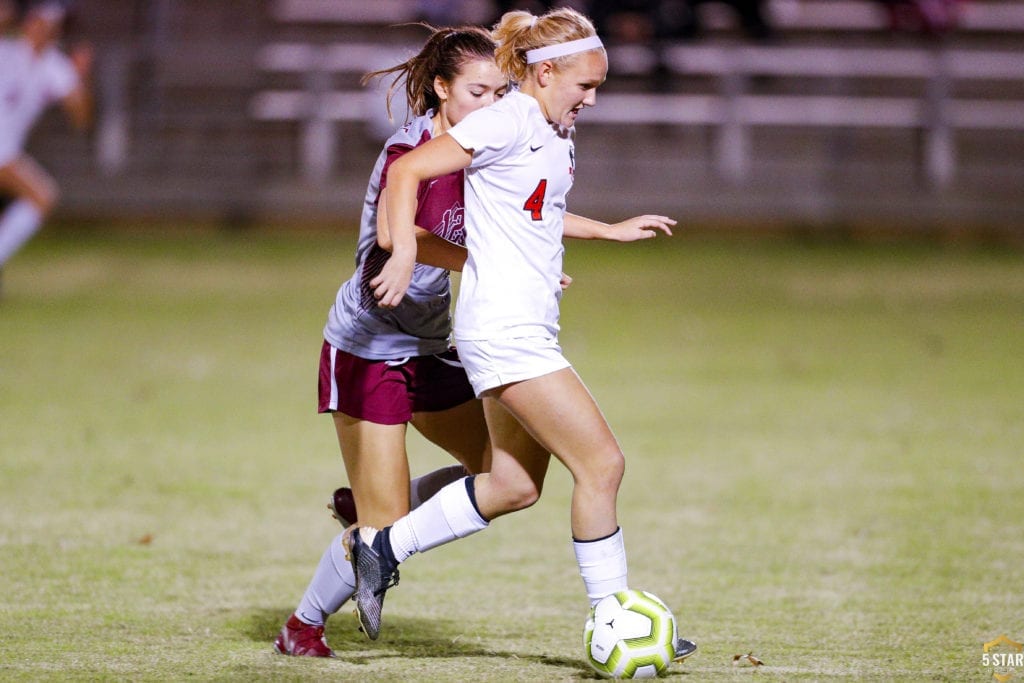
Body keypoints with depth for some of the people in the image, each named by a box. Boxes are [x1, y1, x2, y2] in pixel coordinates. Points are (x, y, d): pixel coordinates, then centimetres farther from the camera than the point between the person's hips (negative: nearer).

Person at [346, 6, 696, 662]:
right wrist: (404, 253, -26)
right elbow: (407, 171, -16)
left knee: (514, 487, 13)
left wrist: (611, 230, 31)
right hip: (503, 329, -10)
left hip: (529, 330, 10)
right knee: (602, 462, -9)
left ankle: (380, 546, 23)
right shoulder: (507, 122, -13)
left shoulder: (556, 136, 15)